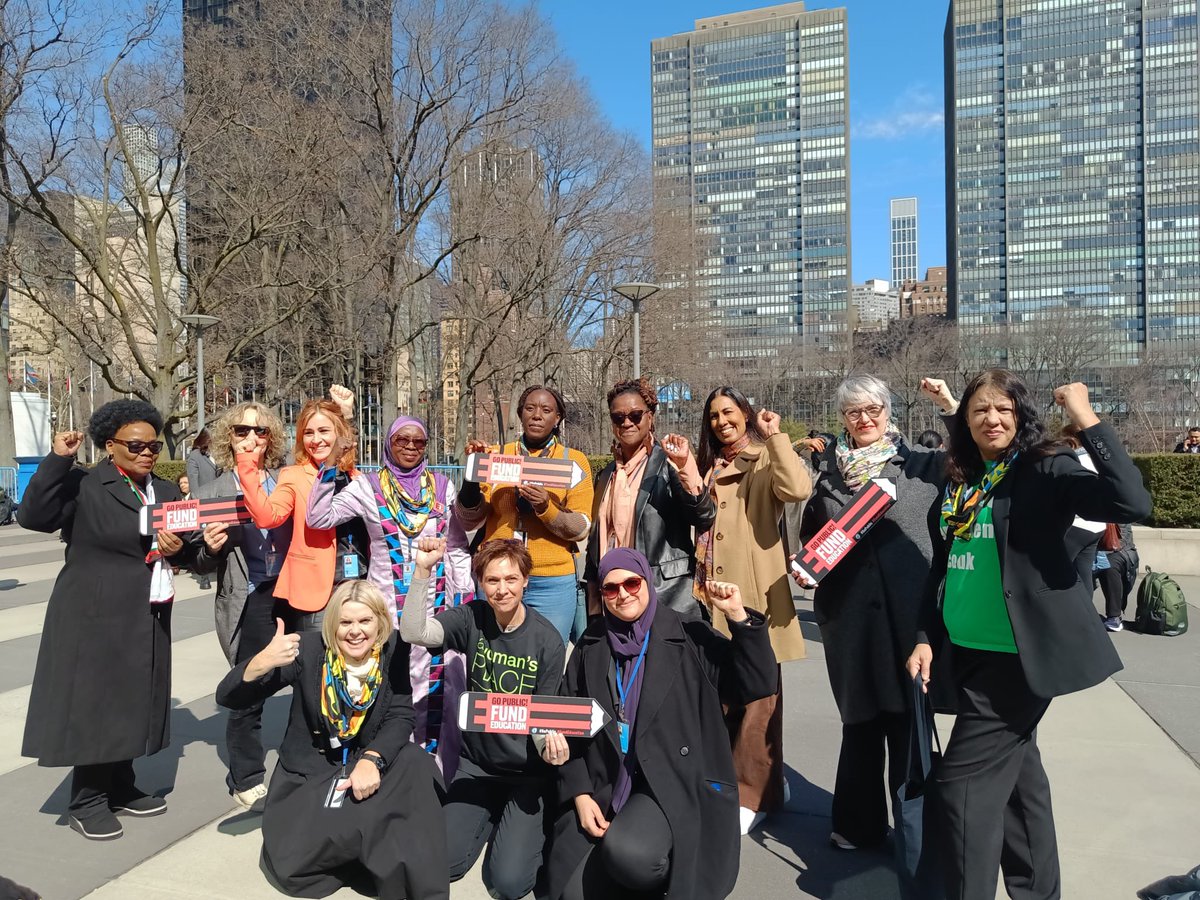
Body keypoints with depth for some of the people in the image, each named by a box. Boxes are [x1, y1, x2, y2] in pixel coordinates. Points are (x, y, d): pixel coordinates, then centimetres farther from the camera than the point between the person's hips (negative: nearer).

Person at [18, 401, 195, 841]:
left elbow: (185, 550, 18)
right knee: (93, 704, 3)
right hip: (95, 617, -6)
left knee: (131, 701, 14)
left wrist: (179, 549, -6)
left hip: (145, 619, 6)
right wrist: (57, 459, -24)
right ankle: (86, 801, 18)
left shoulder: (166, 490, 12)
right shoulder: (84, 485, -7)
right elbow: (33, 516, -21)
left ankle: (121, 789, 30)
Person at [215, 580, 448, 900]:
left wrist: (372, 759, -33)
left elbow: (401, 717, -13)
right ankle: (389, 853, -2)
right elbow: (228, 698, -17)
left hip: (369, 762, 1)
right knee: (294, 863, -23)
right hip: (309, 771, 0)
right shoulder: (308, 649, -16)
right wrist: (261, 662, -39)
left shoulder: (393, 650, -9)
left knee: (414, 765, -31)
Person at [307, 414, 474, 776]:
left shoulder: (443, 486, 7)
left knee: (442, 692, 3)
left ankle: (443, 775, 18)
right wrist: (329, 467, -10)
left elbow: (458, 547, 11)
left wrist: (466, 599, 6)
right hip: (389, 608, -1)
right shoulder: (368, 487, 3)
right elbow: (318, 518, -5)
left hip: (439, 607, 2)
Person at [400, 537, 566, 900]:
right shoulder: (471, 619, -10)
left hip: (526, 770, -2)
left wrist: (549, 739, -31)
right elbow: (413, 633, -26)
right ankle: (492, 817, 24)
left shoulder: (548, 640, -16)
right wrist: (423, 571, -35)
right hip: (476, 762, 3)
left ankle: (523, 823, 19)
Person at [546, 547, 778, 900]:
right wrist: (579, 795, -1)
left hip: (673, 783, -3)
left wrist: (738, 617, -17)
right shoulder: (590, 648, 9)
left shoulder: (690, 637, 0)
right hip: (602, 788, 4)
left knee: (627, 852, -31)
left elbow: (759, 685, -7)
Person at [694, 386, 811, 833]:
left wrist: (775, 435, -16)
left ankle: (752, 793, 13)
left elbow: (797, 489, -24)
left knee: (755, 695, 0)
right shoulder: (709, 466, 19)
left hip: (754, 595, -7)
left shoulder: (765, 459, -2)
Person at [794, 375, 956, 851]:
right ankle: (860, 823, 27)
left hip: (908, 610, -2)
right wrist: (802, 567, -1)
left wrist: (952, 407, -11)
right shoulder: (824, 467, 9)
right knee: (859, 717, 12)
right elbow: (809, 535, 15)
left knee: (908, 716, 5)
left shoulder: (922, 464, 3)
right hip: (848, 612, 2)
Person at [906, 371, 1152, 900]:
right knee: (1015, 773, 19)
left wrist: (1088, 422, -28)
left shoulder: (1045, 470, -11)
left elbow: (1133, 504, -26)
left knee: (964, 778, -5)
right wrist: (925, 636, 7)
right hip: (968, 653, 7)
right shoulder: (958, 481, 8)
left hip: (1018, 654, -7)